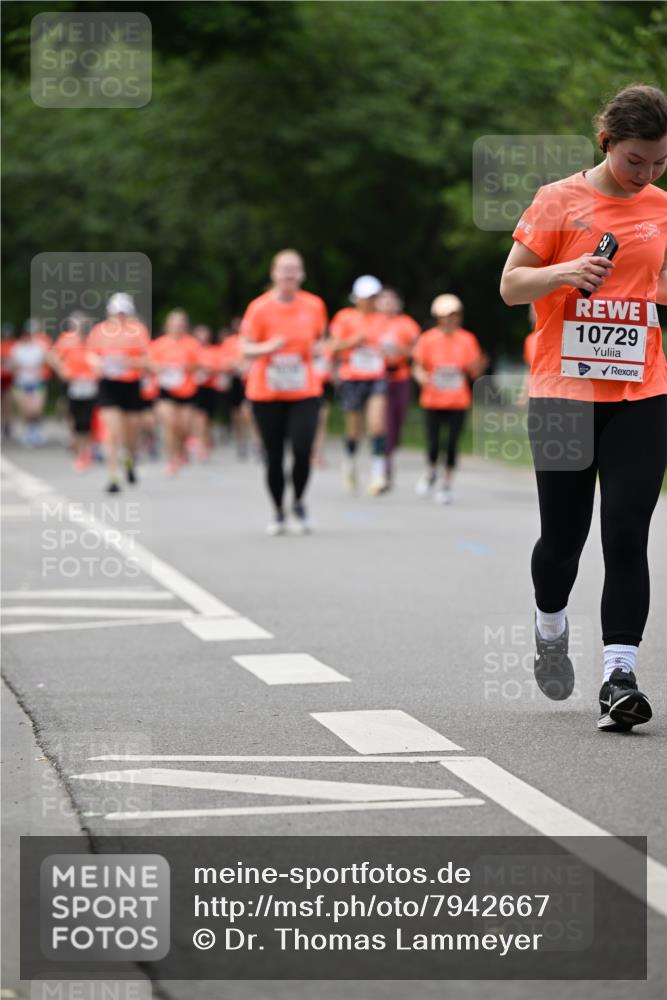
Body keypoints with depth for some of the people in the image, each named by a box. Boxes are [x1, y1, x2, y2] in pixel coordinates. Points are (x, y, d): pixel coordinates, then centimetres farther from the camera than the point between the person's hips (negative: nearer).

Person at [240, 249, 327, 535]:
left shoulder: (314, 306, 1)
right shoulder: (260, 308, -7)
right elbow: (246, 349, -8)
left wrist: (319, 351, -3)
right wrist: (268, 347, -27)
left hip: (304, 392, 1)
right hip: (266, 393, -1)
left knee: (302, 451, -15)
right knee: (274, 456, 3)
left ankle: (299, 503, 12)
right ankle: (278, 511, 25)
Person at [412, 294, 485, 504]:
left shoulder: (467, 340, 1)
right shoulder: (427, 339, -3)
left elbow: (474, 372, 3)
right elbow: (418, 367, 1)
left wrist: (477, 366, -19)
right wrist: (423, 377, -20)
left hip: (458, 402, 1)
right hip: (432, 400, -1)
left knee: (452, 444, -4)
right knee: (433, 445, -4)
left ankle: (446, 484, 11)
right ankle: (431, 473, 27)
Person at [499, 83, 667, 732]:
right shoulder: (559, 202, -2)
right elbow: (511, 286, 0)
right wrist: (564, 272, -19)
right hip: (563, 391, -2)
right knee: (563, 535, 4)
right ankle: (550, 628, 35)